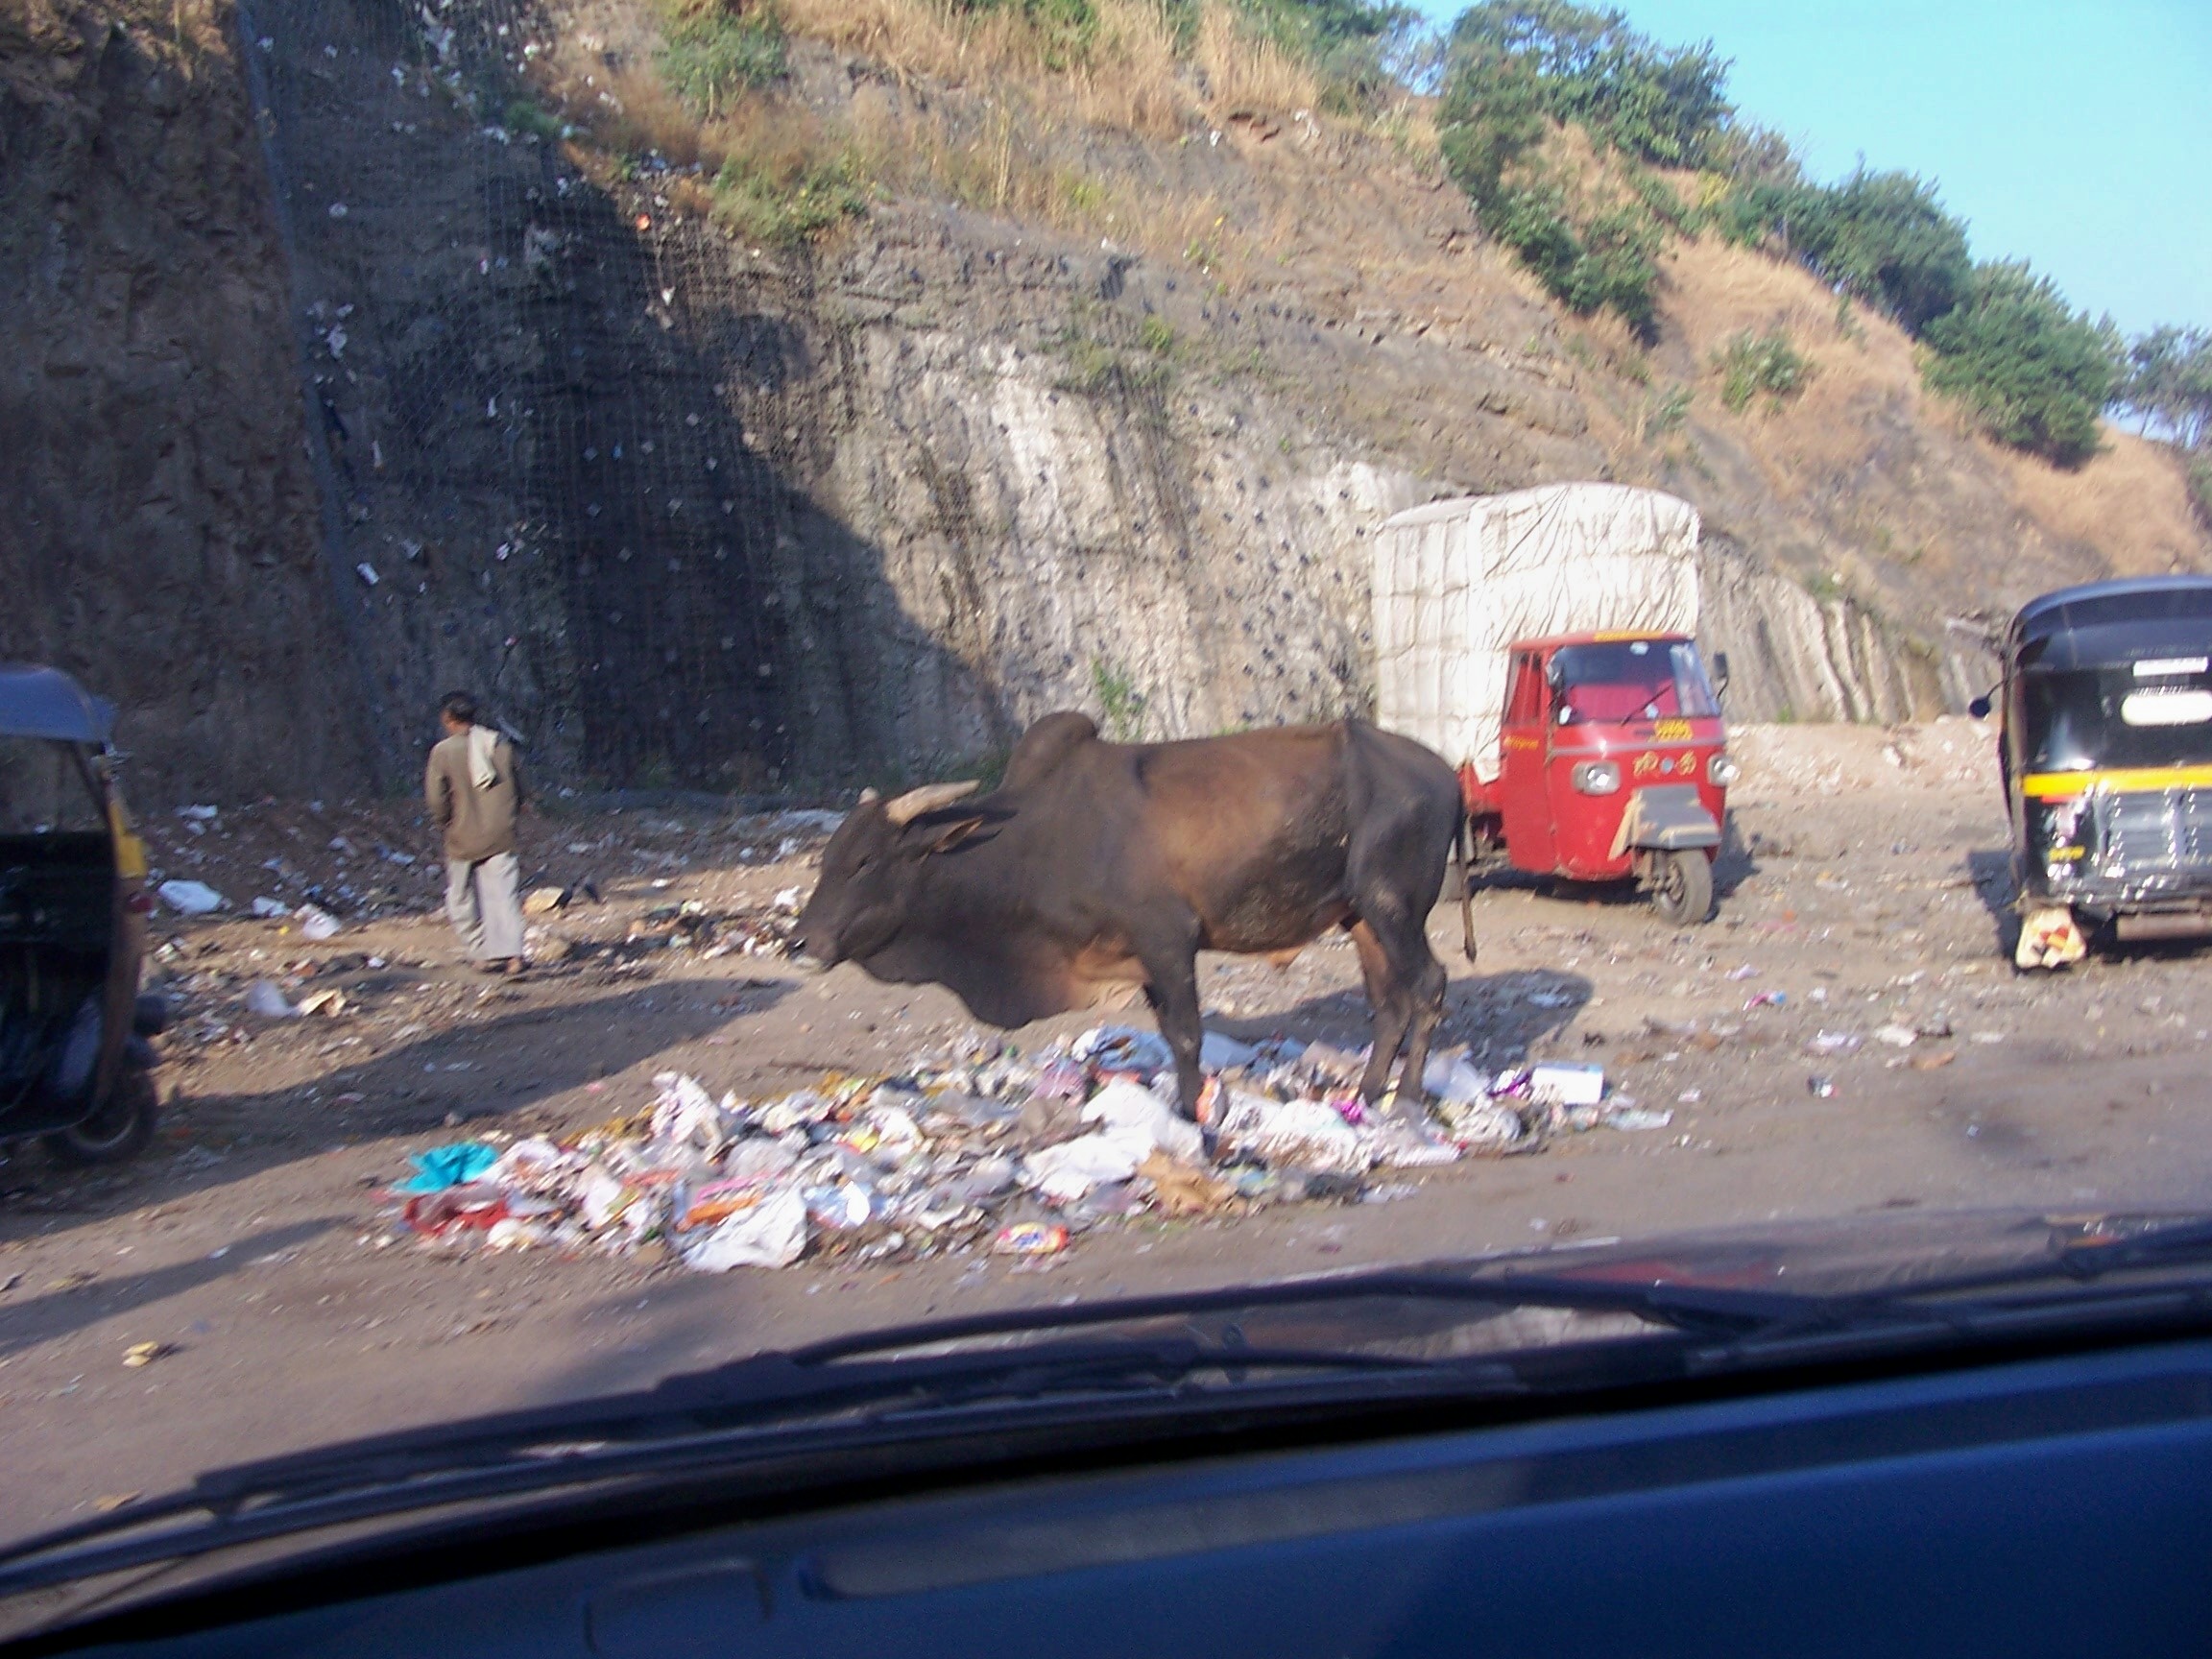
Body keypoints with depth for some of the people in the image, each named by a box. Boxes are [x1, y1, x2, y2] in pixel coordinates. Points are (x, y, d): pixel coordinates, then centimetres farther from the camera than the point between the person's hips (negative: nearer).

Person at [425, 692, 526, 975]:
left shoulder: (443, 751, -10)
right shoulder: (500, 744, 1)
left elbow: (437, 798, -11)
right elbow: (517, 789, 8)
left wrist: (445, 824, 7)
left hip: (463, 838, -3)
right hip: (501, 837, 3)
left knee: (462, 901, 13)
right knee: (502, 896, 1)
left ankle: (485, 954, 12)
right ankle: (511, 953, -10)